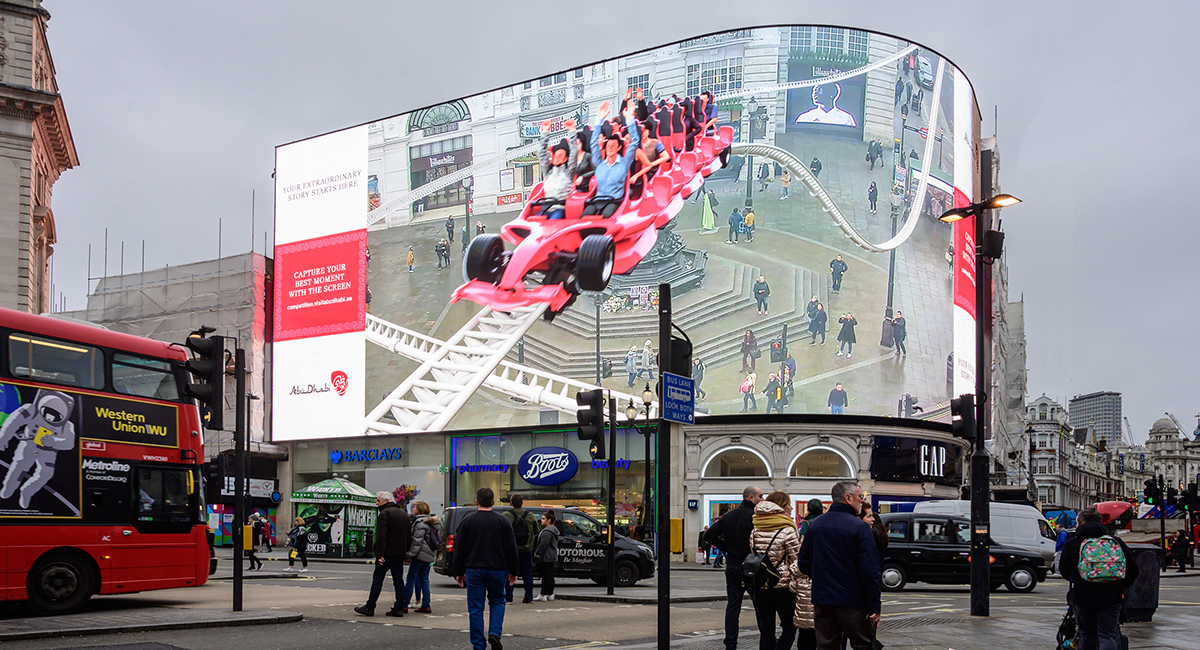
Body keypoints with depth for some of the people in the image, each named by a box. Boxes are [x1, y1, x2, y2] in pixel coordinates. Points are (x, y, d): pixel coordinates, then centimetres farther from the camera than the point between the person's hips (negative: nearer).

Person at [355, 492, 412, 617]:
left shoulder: (385, 513, -11)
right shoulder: (404, 514, 17)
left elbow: (381, 537, -19)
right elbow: (409, 536, 21)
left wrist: (379, 554, -20)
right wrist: (405, 551, 20)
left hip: (387, 553, -7)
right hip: (400, 553, 7)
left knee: (377, 580, -1)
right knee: (398, 580, 8)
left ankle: (370, 607, 3)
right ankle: (399, 608, 6)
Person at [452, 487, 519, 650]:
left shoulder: (467, 521, 0)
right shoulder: (503, 521, 2)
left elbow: (459, 550, 1)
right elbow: (512, 549, 4)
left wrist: (459, 572, 9)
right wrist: (513, 572, 11)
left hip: (474, 570, -1)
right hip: (497, 570, 1)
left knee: (475, 608, 4)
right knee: (497, 601, 18)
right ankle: (495, 633, -3)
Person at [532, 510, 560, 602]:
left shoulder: (547, 532, -18)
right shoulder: (554, 530, 16)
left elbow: (543, 545, -22)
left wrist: (536, 554, -15)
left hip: (545, 558, -11)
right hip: (552, 557, 11)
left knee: (546, 576, -8)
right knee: (550, 576, 14)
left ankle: (543, 595, -5)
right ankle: (550, 594, 19)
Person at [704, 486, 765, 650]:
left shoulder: (728, 516, 8)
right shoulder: (755, 516, -12)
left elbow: (709, 535, 7)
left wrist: (727, 549, 9)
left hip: (732, 567, 5)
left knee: (732, 607, 8)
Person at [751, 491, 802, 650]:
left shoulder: (755, 531, 6)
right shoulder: (787, 531, -11)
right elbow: (796, 560, -10)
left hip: (760, 586, 5)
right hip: (782, 586, -5)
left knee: (766, 631, 10)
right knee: (789, 629, 5)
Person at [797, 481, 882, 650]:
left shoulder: (815, 524, 7)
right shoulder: (859, 527, -11)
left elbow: (804, 565, 12)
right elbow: (870, 571, -14)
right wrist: (874, 607, -10)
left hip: (821, 601, 5)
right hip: (852, 602, -5)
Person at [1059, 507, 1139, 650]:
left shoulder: (1072, 544, 0)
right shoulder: (1116, 542, 6)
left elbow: (1064, 571, 4)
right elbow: (1133, 568, 6)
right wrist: (1123, 587, 21)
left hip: (1083, 597, -1)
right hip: (1111, 598, 1)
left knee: (1088, 634, 15)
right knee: (1108, 635, 0)